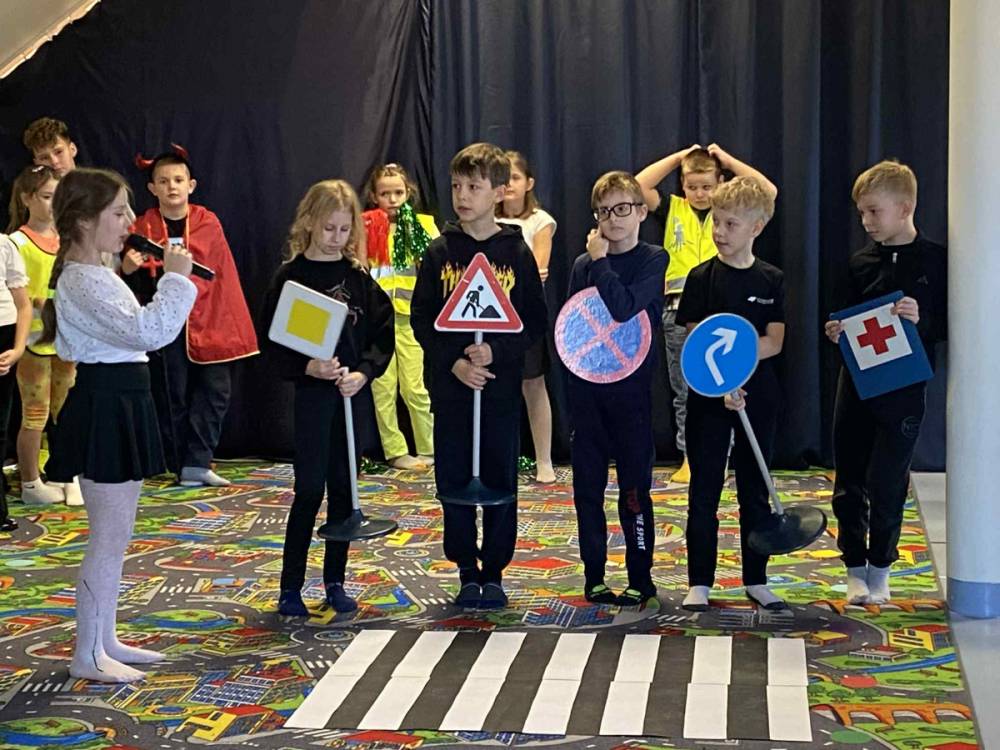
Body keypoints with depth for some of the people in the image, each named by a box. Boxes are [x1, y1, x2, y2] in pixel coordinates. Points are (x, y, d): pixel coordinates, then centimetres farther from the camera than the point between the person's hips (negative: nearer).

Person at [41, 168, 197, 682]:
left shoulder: (92, 275, 15)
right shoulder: (85, 281, -19)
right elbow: (149, 331, -29)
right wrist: (176, 278, -21)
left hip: (120, 405, 11)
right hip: (105, 408, -11)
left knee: (115, 534, 16)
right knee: (109, 538, -4)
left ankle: (105, 640, 25)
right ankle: (87, 655, 4)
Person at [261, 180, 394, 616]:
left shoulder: (359, 279, 6)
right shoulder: (292, 276, -3)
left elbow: (383, 333, 5)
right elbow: (274, 340, -5)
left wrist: (364, 373, -11)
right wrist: (308, 367, -19)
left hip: (354, 392, 3)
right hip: (312, 392, -3)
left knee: (343, 489, 8)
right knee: (310, 490, -4)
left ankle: (335, 582, 18)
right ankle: (290, 587, 5)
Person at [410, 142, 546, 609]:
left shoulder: (516, 252, 1)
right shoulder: (440, 252, 3)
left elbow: (536, 321, 1)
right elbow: (421, 318, 2)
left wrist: (495, 351, -15)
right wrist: (454, 362, -12)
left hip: (501, 385, -1)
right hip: (450, 384, 1)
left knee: (501, 480, 4)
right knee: (454, 480, 4)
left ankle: (494, 572, 16)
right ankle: (467, 572, 16)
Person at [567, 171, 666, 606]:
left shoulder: (652, 260, -3)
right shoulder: (582, 265, 9)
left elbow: (624, 308, -19)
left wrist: (600, 261, -11)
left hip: (631, 386, -4)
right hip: (586, 386, 4)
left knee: (634, 486, -1)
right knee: (586, 486, 7)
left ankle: (641, 579, 8)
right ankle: (594, 576, 16)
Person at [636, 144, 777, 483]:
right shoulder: (673, 210, 6)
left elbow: (769, 192, -7)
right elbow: (639, 186, -6)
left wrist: (727, 159, -3)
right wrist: (677, 157, 0)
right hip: (679, 309, 1)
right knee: (684, 392, 9)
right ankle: (689, 458, 17)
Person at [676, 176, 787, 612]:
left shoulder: (772, 281, 2)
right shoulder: (702, 278, -2)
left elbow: (774, 343, -4)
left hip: (758, 396, 2)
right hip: (708, 397, -2)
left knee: (755, 490, 9)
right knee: (704, 491, 2)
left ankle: (756, 580, 19)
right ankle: (699, 583, 8)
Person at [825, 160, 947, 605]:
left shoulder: (935, 261, -5)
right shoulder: (861, 262, 7)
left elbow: (951, 325, -4)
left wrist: (921, 319, -22)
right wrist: (837, 332, -5)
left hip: (902, 389, -4)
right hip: (855, 383, 4)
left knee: (887, 484, -1)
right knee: (849, 483, 5)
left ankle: (880, 569, 18)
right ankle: (855, 568, 19)